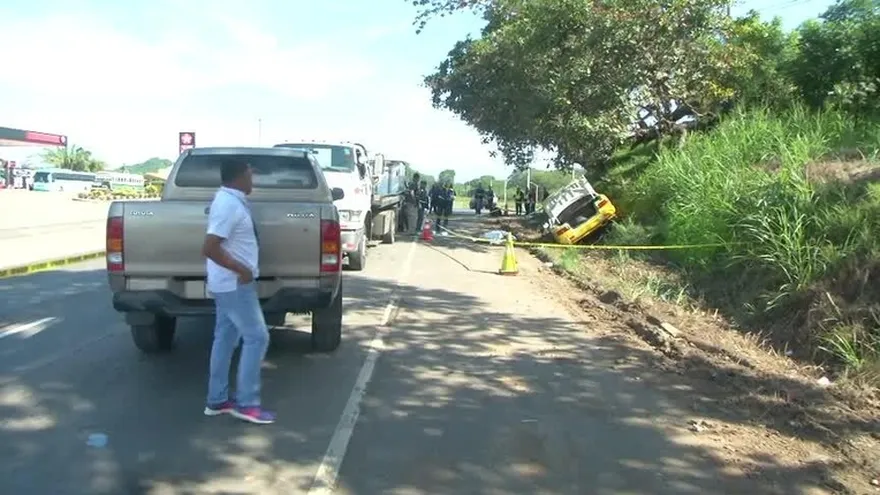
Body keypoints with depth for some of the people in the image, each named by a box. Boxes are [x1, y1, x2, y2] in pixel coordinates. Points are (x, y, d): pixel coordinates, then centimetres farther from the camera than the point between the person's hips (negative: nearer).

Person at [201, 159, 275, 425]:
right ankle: (246, 403, 0)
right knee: (257, 337, -5)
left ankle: (217, 400, 20)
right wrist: (241, 270, -21)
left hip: (229, 284, 10)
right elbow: (209, 248, -27)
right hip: (235, 284, -10)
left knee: (225, 339, 13)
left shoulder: (229, 200, 11)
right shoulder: (229, 205, -21)